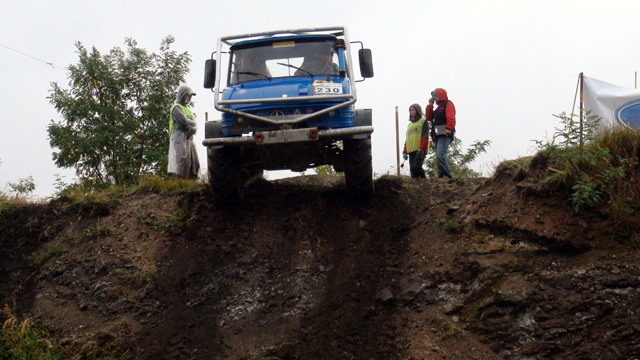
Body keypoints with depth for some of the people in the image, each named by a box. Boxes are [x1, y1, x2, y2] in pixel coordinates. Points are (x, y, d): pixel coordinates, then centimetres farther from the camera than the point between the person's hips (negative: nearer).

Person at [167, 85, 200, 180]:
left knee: (194, 163, 0)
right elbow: (184, 121, -14)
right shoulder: (176, 107, 0)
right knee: (182, 163, -16)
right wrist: (192, 125, 3)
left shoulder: (188, 110, 26)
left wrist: (193, 129, -9)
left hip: (189, 139, 8)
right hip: (180, 138, -8)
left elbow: (194, 124, 13)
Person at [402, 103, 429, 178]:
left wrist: (422, 148, -17)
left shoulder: (423, 121, 6)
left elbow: (425, 136, -6)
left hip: (419, 150, -6)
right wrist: (405, 152, 16)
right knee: (412, 169, -3)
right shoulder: (410, 124, 27)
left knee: (417, 167, -20)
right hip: (411, 150, 6)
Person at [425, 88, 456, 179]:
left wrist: (448, 128, -28)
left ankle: (448, 175, -25)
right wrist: (430, 105, 18)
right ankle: (441, 175, 4)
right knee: (439, 157, 5)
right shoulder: (438, 107, 29)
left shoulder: (448, 104, 2)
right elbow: (429, 118, 21)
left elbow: (451, 118, -14)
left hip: (445, 135, -10)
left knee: (440, 155, -24)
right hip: (438, 135, 10)